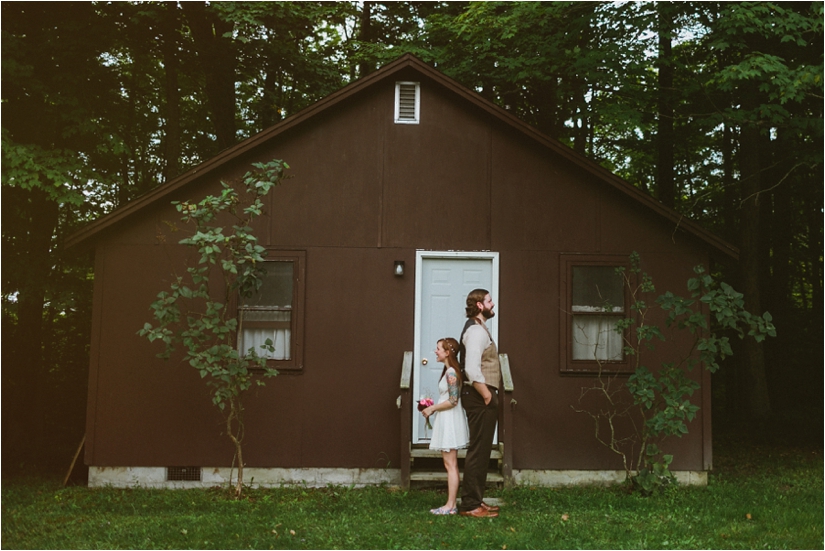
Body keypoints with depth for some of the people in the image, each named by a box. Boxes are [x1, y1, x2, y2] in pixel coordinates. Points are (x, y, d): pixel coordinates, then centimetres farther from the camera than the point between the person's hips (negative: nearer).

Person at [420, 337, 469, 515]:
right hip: (447, 420, 10)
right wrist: (433, 407, 12)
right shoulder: (449, 371, 14)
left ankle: (450, 506, -3)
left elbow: (452, 401, -21)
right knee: (451, 464, 11)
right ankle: (451, 504, 16)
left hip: (450, 420, -10)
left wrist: (432, 408, -13)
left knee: (450, 464, -7)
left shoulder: (451, 372, -17)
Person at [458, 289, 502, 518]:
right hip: (480, 397, -11)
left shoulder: (478, 329, 18)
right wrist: (487, 396, -19)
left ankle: (476, 500, 23)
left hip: (481, 397, 11)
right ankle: (470, 505, 0)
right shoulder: (476, 331, -16)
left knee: (481, 450, 15)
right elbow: (472, 370, -27)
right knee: (478, 450, -6)